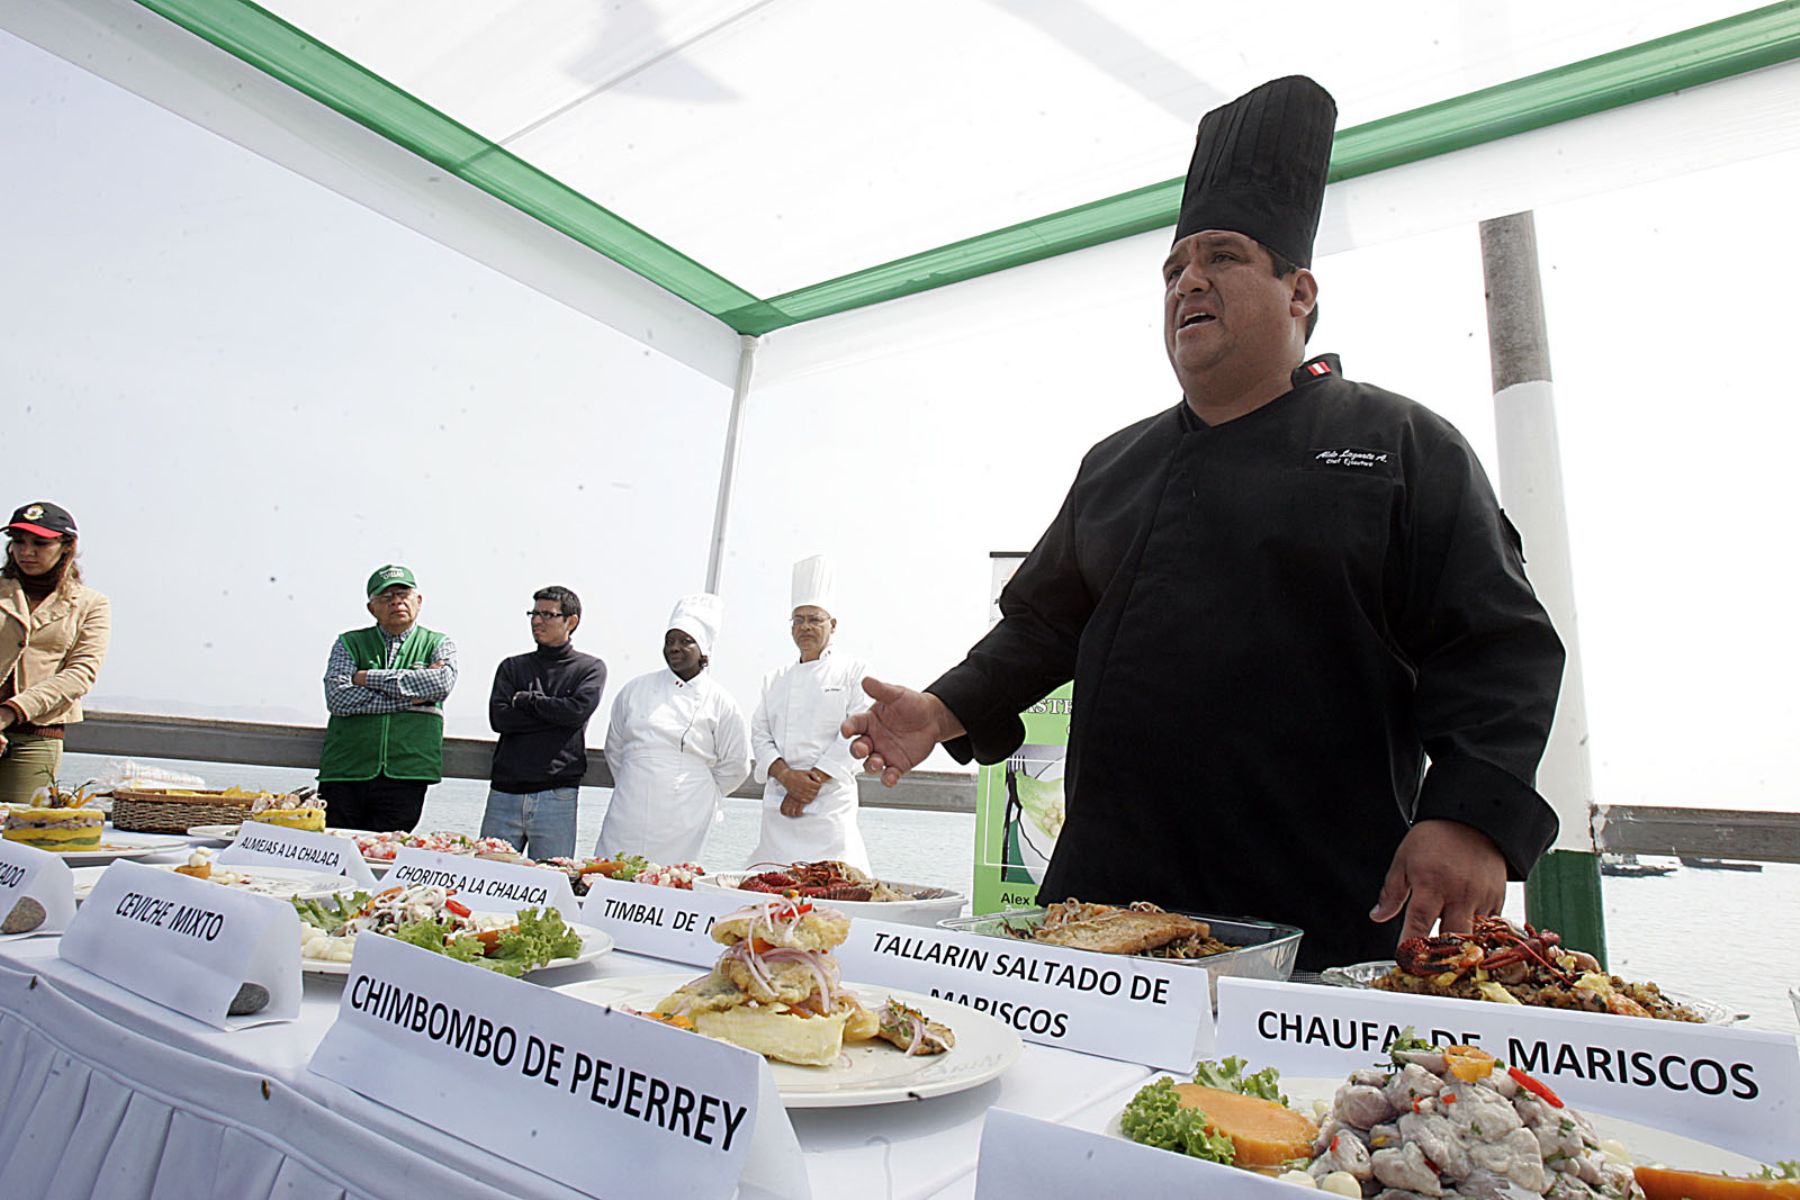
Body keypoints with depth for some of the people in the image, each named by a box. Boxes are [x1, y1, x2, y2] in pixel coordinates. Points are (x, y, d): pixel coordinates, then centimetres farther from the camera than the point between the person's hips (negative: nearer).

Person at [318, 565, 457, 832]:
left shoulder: (439, 645, 11)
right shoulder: (349, 643, 12)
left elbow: (441, 683, -11)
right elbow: (337, 699, -4)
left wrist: (369, 678, -6)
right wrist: (408, 698, -9)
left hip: (404, 776, -1)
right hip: (345, 771, 1)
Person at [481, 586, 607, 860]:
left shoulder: (591, 668, 7)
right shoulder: (512, 667, 15)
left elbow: (578, 711, -11)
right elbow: (499, 718, 0)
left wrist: (525, 700, -1)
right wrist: (555, 713, -5)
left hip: (557, 795, -3)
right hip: (505, 792, 3)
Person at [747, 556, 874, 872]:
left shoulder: (852, 672, 3)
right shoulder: (775, 679, 16)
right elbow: (759, 733, 9)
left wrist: (813, 781, -10)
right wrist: (786, 775, -8)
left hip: (831, 799, -4)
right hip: (778, 799, 4)